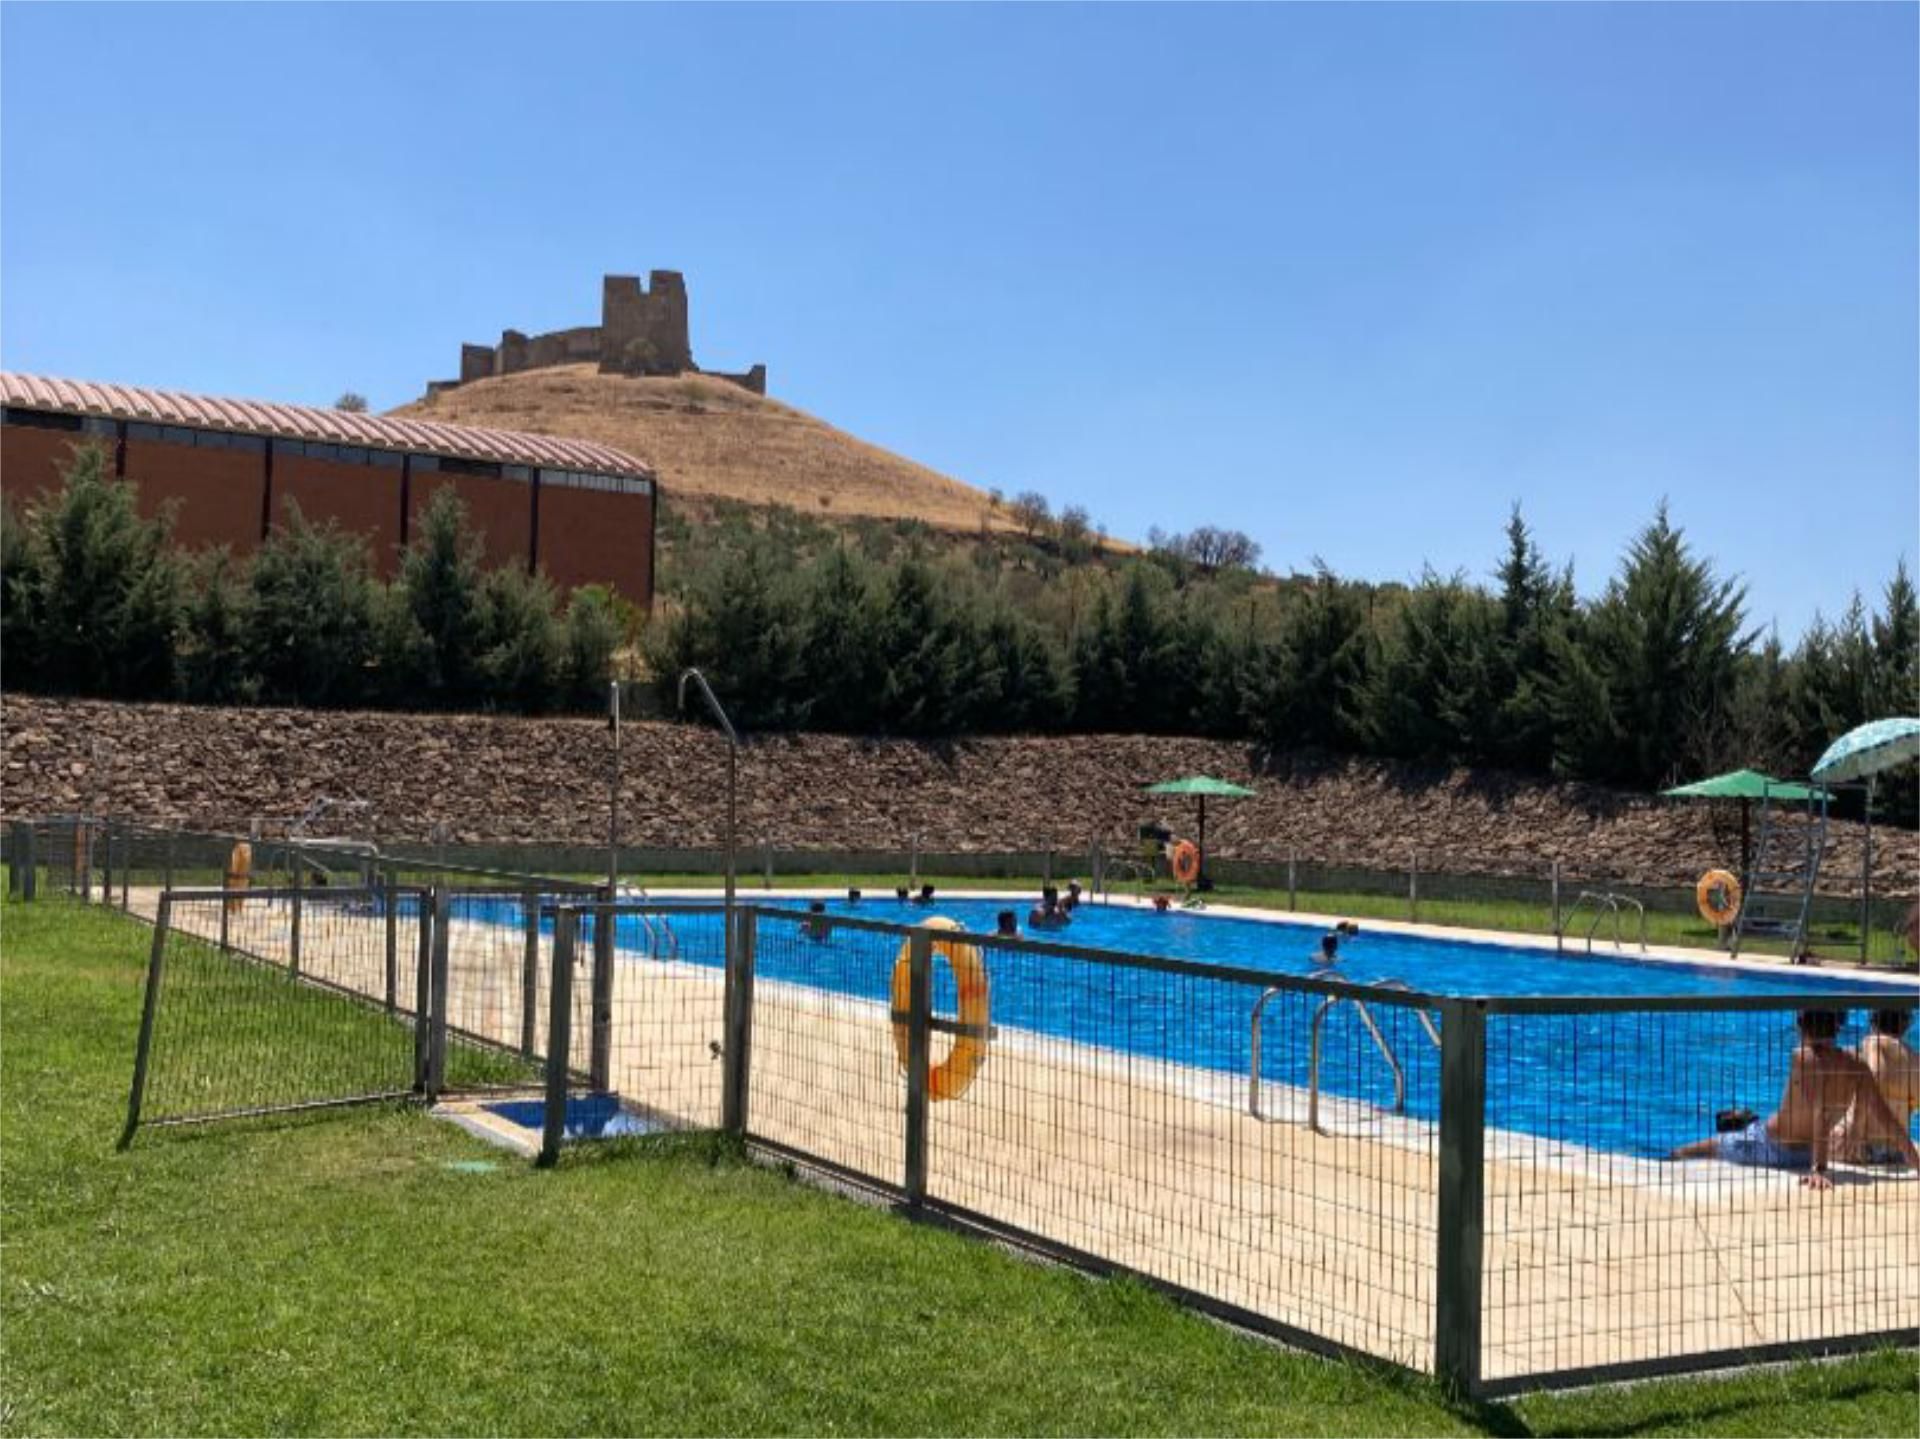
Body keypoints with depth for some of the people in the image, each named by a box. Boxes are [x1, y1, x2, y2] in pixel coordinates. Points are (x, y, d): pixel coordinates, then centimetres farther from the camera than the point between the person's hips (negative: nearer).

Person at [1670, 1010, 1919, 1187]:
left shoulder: (1804, 1057, -24)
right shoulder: (1857, 1067, -9)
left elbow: (1821, 1114, -34)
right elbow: (1886, 1119, -11)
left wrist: (1819, 1170, -38)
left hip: (1770, 1145, -6)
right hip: (1806, 1155, 6)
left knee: (1707, 1147, 18)